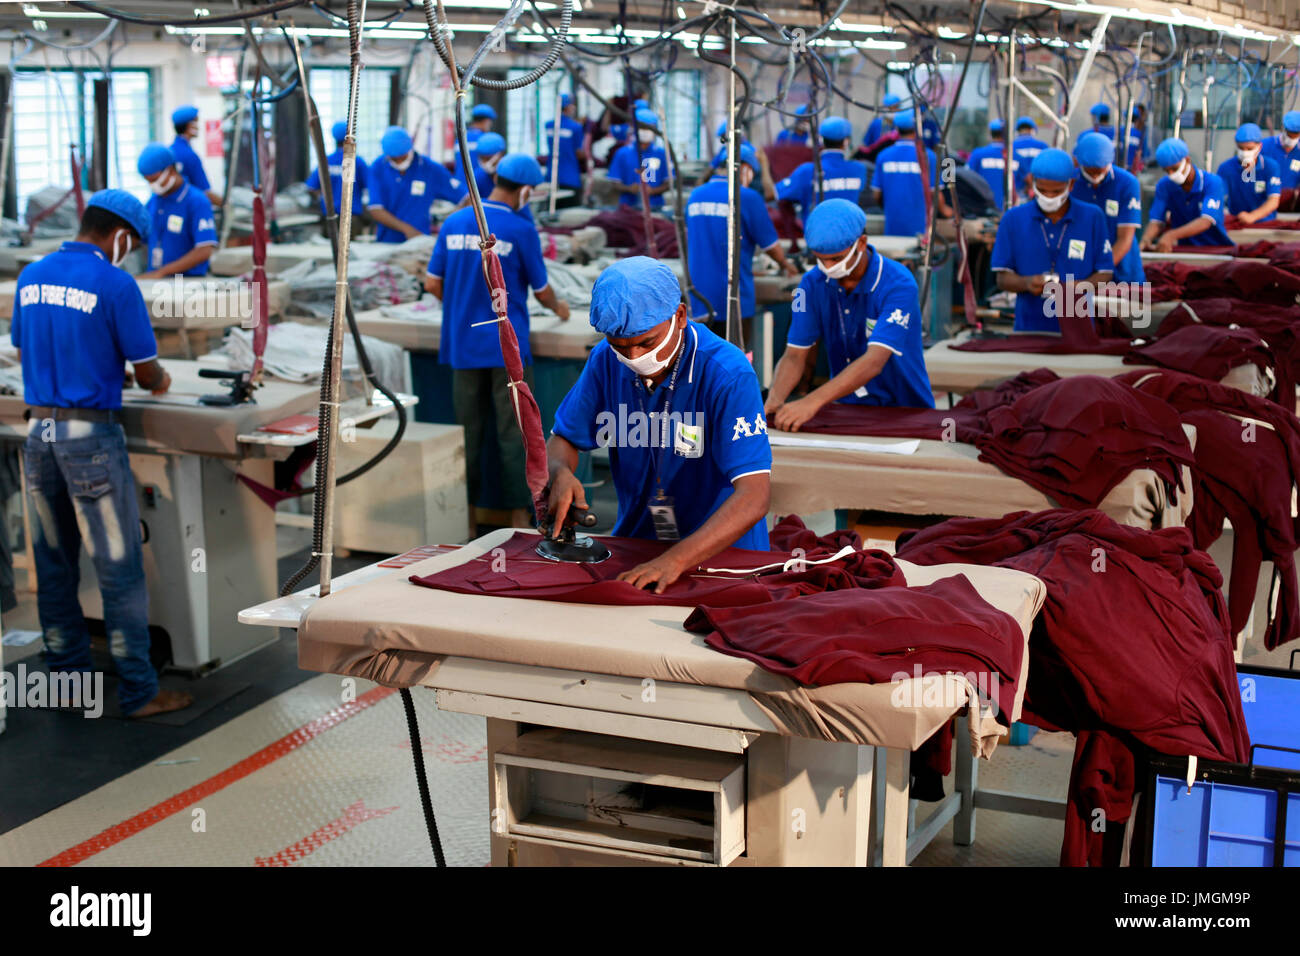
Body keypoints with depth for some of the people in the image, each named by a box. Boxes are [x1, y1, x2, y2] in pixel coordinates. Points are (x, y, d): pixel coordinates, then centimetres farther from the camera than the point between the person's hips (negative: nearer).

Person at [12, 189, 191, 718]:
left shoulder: (32, 277, 8)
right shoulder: (115, 285, -11)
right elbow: (147, 373, -8)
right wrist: (159, 380, 14)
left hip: (38, 431, 7)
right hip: (91, 435, -7)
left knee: (54, 564, 14)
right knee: (119, 568, 0)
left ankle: (68, 678, 22)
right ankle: (138, 691, 4)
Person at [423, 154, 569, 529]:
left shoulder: (454, 223, 3)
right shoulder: (521, 231, -9)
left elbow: (433, 284, 6)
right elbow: (541, 291, 0)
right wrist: (558, 307, 21)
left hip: (463, 345, 4)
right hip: (507, 344, -4)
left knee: (467, 432, 10)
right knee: (513, 434, 2)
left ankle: (465, 517, 15)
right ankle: (518, 517, 4)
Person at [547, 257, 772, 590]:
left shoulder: (727, 374, -21)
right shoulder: (606, 360, -4)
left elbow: (754, 497, -28)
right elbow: (564, 440, 9)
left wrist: (675, 560, -40)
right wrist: (561, 474, -17)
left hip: (722, 550, -5)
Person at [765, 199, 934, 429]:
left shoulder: (899, 285, -18)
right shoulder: (813, 283, -2)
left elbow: (874, 361, -30)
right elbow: (795, 356, -4)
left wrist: (812, 402, -42)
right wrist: (774, 399, -26)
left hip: (906, 410, -3)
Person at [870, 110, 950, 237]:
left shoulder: (883, 156, 3)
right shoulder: (928, 156, -6)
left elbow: (876, 193, 6)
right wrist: (944, 210, 16)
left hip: (892, 227, 3)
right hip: (919, 226, -3)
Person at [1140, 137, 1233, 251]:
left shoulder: (1213, 183, -12)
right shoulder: (1164, 186, 0)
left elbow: (1206, 221, -26)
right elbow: (1156, 221, -6)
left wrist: (1171, 235, -42)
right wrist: (1146, 239, -32)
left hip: (1218, 247, -3)